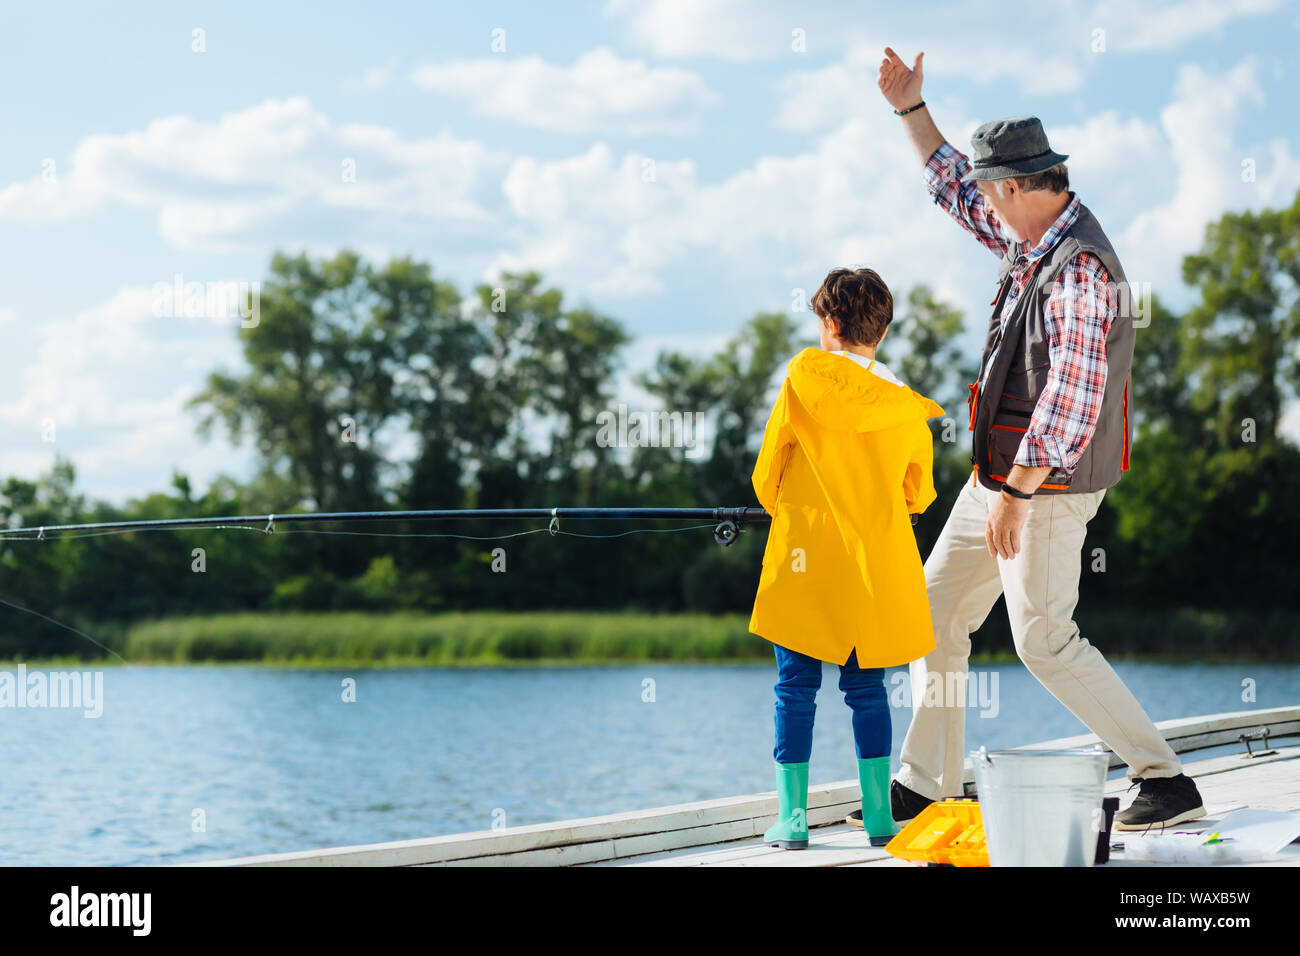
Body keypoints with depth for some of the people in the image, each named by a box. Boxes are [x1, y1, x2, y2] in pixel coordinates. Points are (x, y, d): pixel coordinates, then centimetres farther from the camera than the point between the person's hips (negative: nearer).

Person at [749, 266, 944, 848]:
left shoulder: (805, 376, -4)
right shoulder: (907, 407, 4)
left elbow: (767, 476, 2)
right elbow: (918, 496, 14)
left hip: (803, 559, -3)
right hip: (878, 564, 3)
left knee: (796, 687, 3)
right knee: (867, 689, 10)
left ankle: (792, 817, 3)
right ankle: (878, 815, 10)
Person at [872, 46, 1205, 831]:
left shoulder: (1080, 269, -23)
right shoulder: (1031, 238, 7)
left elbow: (1072, 395, -28)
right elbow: (954, 188, 27)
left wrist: (1016, 493, -27)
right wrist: (911, 110, 22)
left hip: (1049, 482, -10)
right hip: (1000, 472, 10)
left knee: (1046, 639, -9)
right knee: (938, 612, 13)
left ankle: (1168, 783, -2)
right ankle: (929, 786, 20)